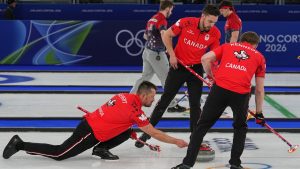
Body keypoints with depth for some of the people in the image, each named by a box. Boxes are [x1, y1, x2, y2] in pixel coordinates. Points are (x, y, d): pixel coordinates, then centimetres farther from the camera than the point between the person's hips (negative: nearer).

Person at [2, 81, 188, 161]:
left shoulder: (124, 96, 10)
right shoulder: (136, 111, -15)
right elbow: (154, 133, -10)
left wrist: (127, 128, 21)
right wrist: (177, 141, -1)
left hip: (88, 122, 9)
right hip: (90, 133, -9)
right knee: (59, 154, -2)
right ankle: (20, 145, 1)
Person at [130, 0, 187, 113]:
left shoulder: (152, 19, 11)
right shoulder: (162, 20, -15)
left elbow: (145, 36, 23)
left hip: (147, 51, 9)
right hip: (156, 54, -9)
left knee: (145, 76, 19)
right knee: (166, 79, -2)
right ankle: (171, 105, 0)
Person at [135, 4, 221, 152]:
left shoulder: (215, 33, -12)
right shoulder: (185, 23, -19)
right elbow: (166, 36, -5)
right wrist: (172, 54, -11)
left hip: (196, 69, 1)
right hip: (178, 65, -1)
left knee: (195, 104, 1)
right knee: (165, 99, 4)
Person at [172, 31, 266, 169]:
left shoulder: (228, 46, 25)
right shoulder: (259, 56, 24)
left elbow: (205, 58, 10)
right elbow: (259, 90, 23)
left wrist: (211, 76, 25)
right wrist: (259, 113, 31)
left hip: (220, 88, 0)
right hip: (241, 93, 0)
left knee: (203, 125, 11)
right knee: (240, 127, 26)